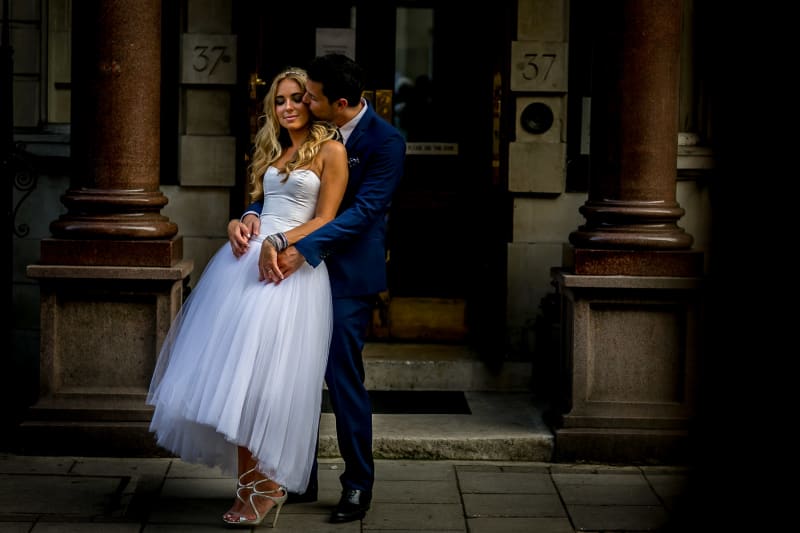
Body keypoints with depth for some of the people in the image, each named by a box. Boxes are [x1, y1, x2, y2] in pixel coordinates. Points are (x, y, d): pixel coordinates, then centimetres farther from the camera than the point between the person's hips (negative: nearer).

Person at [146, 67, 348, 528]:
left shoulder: (330, 151, 2)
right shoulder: (271, 150, 22)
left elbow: (325, 219, -4)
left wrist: (278, 243, -17)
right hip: (248, 257, 6)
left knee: (267, 373, -11)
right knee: (237, 368, -3)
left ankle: (268, 484, 1)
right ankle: (251, 482, 2)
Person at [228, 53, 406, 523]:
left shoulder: (385, 141, -15)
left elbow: (363, 210, -21)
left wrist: (303, 250, -27)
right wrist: (252, 215, -13)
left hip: (349, 274, -7)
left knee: (344, 379, -3)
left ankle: (358, 485, 12)